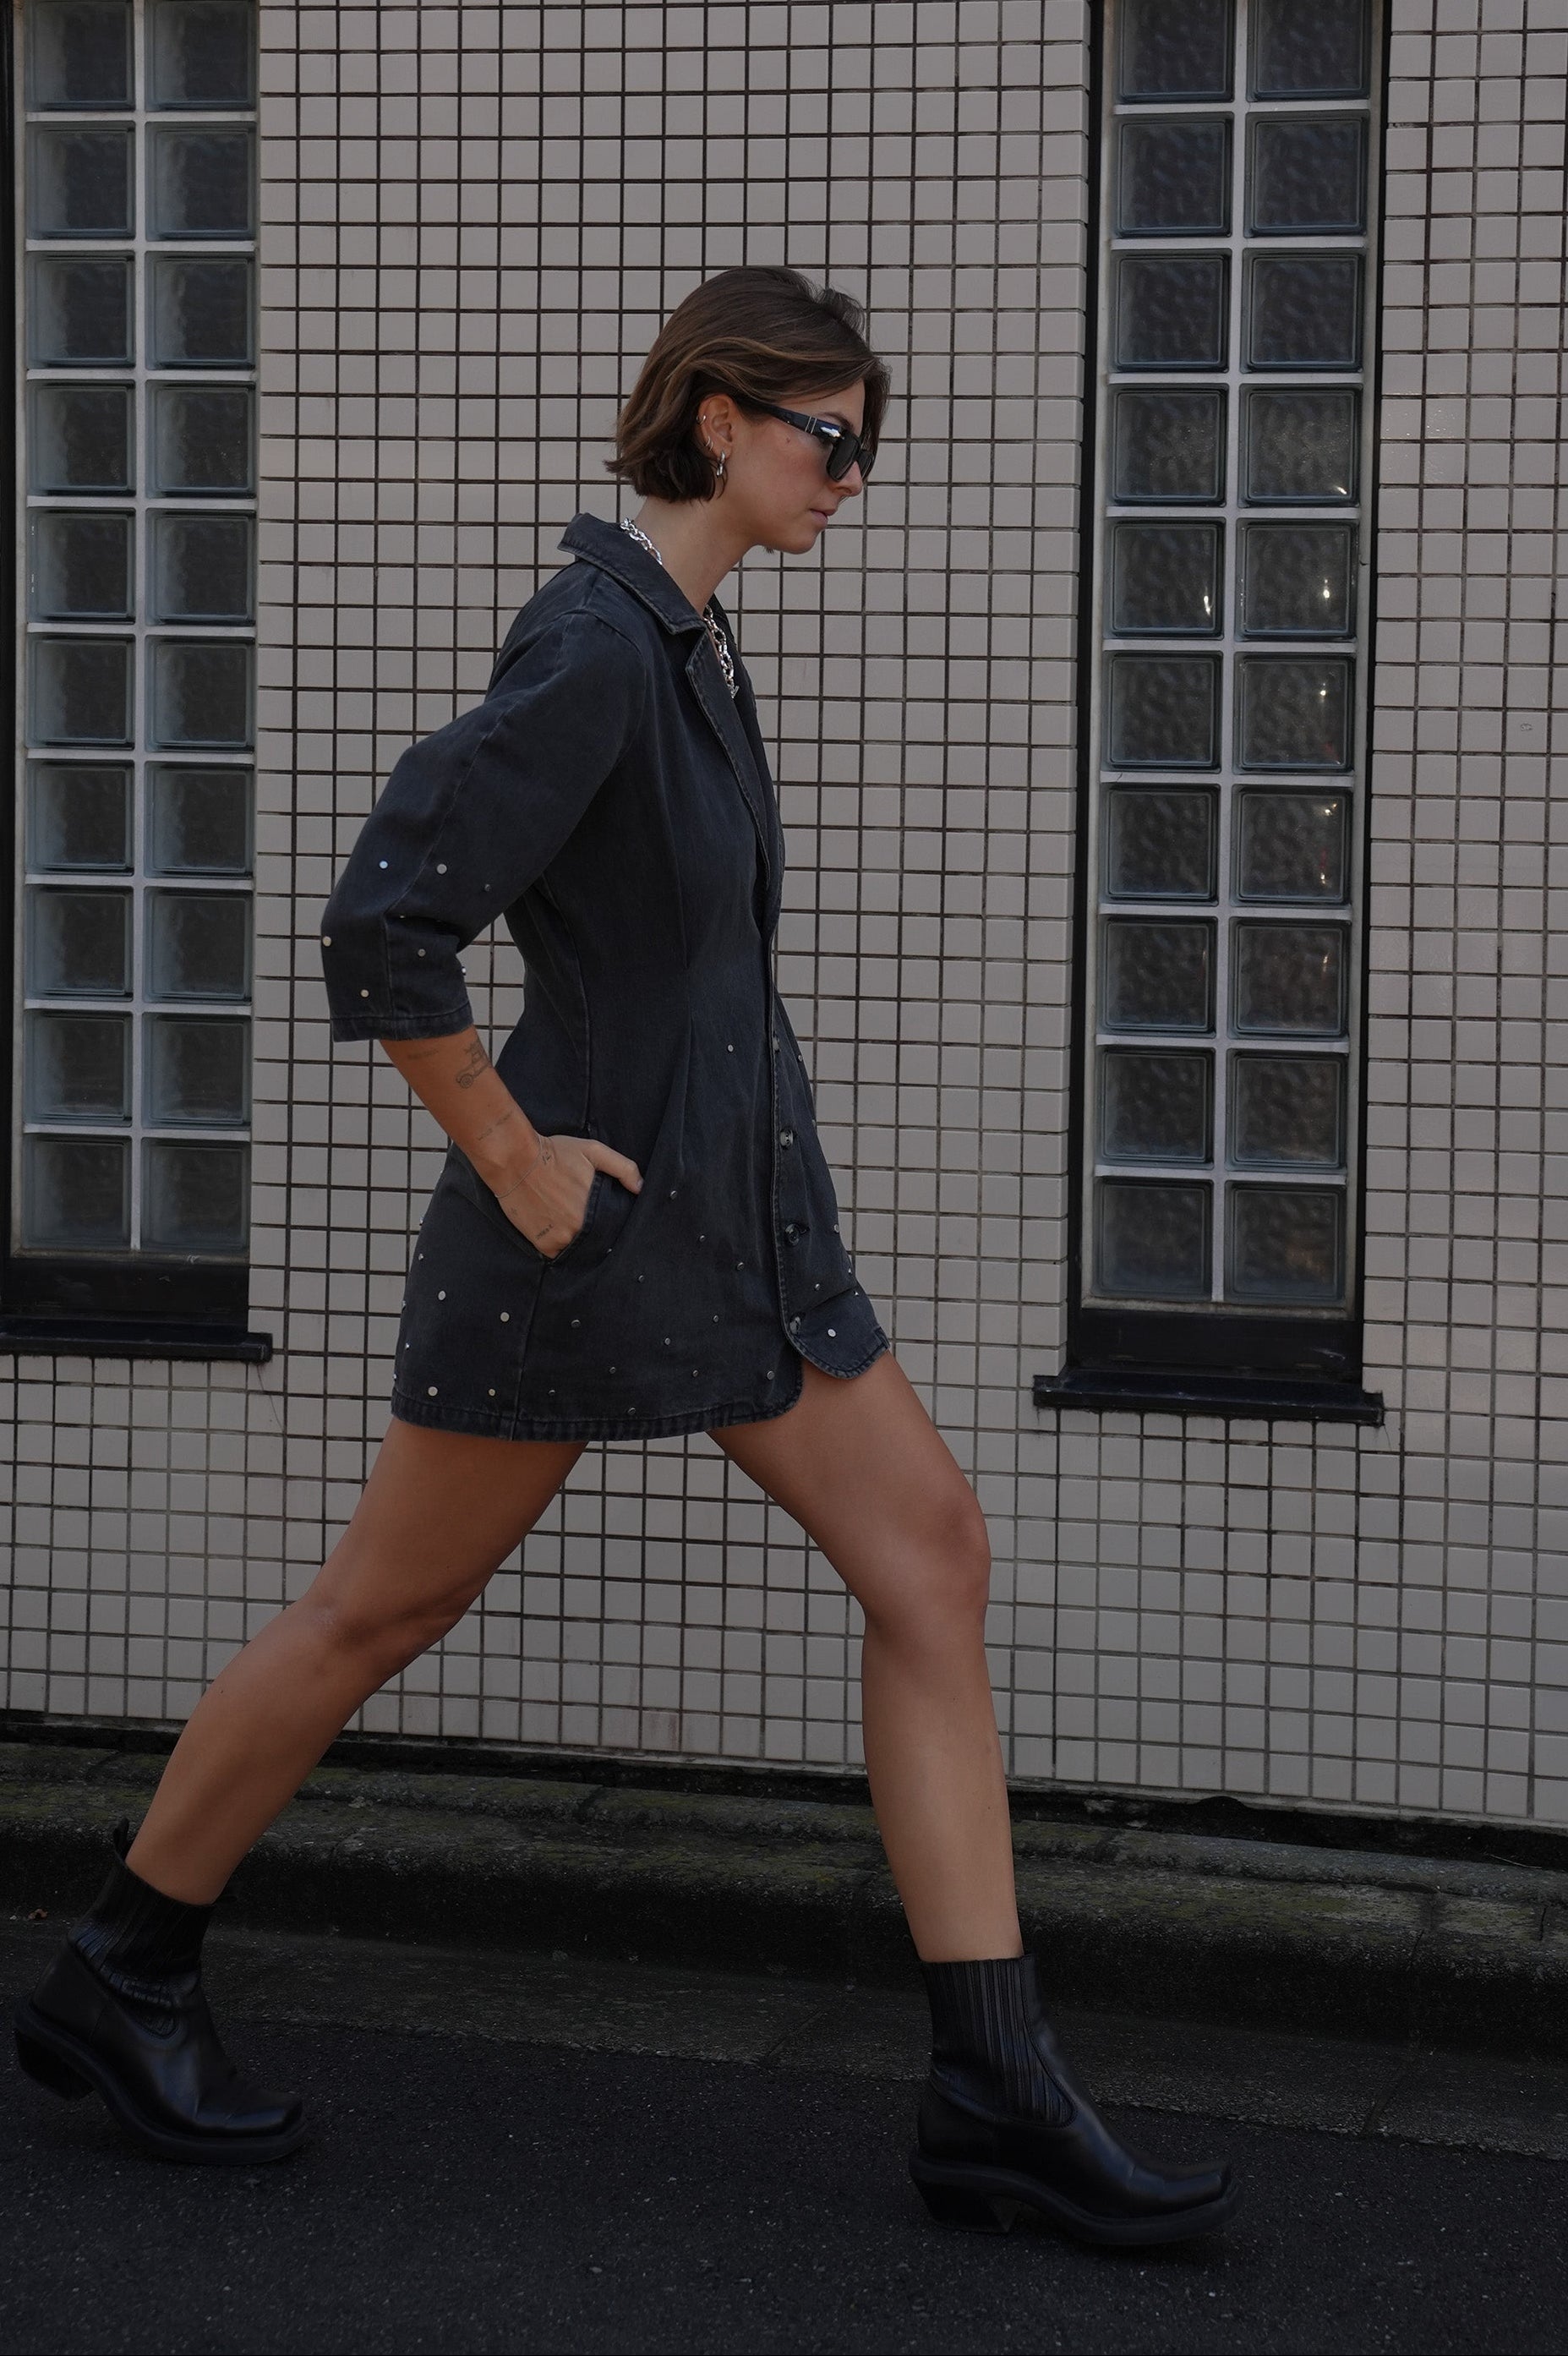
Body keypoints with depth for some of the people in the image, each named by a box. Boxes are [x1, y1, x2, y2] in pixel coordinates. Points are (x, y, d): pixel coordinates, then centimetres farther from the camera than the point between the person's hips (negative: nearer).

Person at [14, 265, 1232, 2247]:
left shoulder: (688, 636, 10)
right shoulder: (594, 646, -20)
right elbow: (381, 929, -28)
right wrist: (513, 1159, -20)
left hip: (739, 1220, 9)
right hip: (589, 1223, -9)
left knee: (929, 1557, 1)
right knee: (386, 1605, 5)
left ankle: (993, 2093, 2)